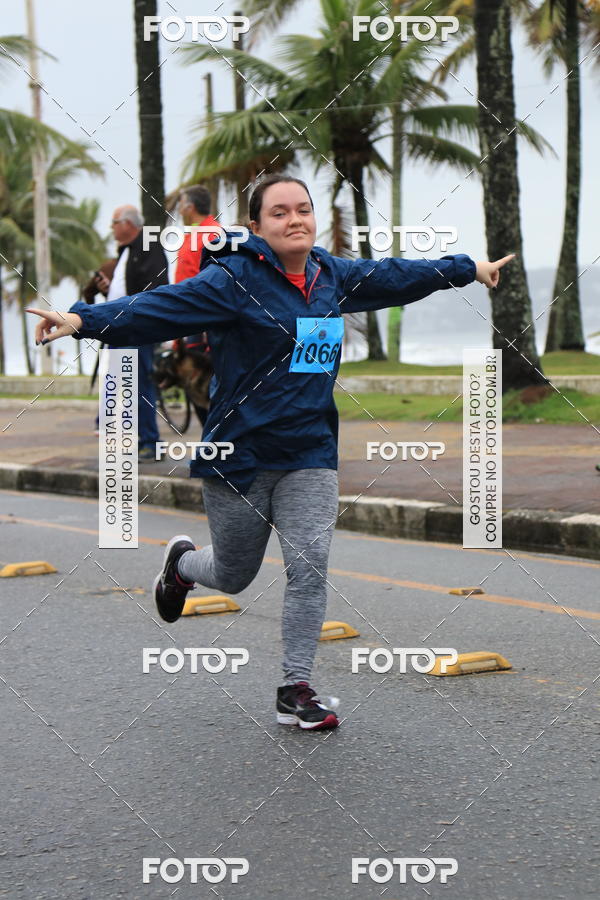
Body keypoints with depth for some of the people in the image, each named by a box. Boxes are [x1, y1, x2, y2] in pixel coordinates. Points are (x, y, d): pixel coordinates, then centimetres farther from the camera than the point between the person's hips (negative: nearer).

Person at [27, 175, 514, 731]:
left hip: (310, 454, 4)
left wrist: (470, 269, 34)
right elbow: (161, 307, -26)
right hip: (240, 454, -4)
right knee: (233, 577, 12)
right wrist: (84, 320, -41)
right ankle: (181, 563, 48)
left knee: (310, 567, -7)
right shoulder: (233, 280, -14)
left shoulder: (334, 277, 5)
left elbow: (395, 277, 22)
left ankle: (296, 690, 6)